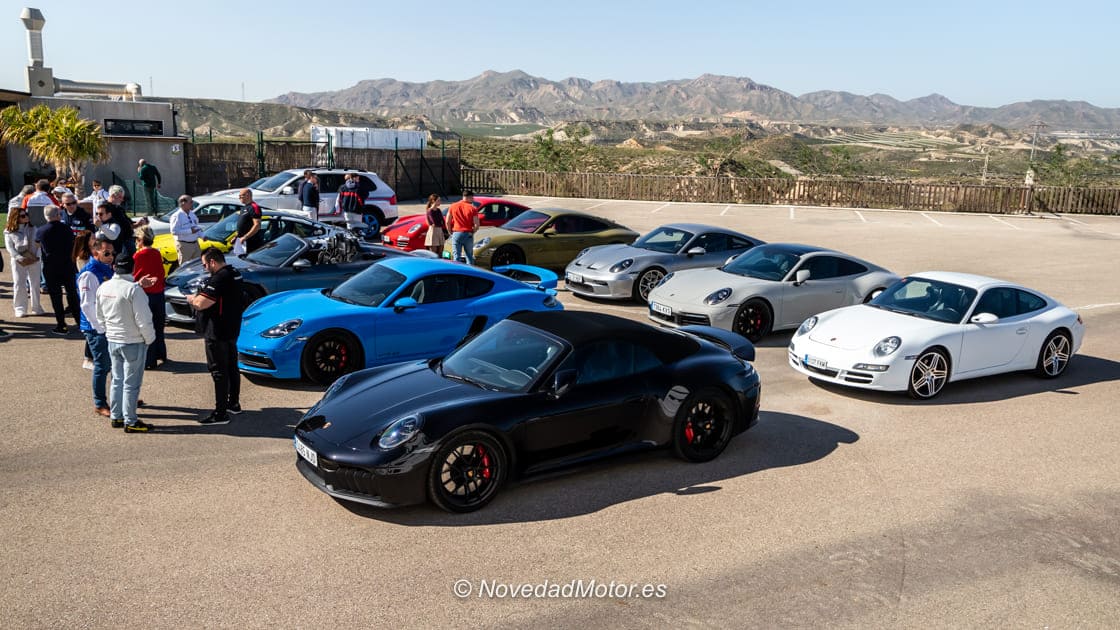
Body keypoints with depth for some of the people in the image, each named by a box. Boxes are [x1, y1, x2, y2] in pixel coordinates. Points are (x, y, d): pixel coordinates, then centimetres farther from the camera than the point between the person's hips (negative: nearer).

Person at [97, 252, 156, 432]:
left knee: (117, 380, 18)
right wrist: (149, 338, -6)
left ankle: (115, 417, 26)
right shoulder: (133, 289, -22)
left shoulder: (103, 287, 1)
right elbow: (143, 319, -21)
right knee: (131, 384, 2)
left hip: (112, 341, 7)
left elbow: (100, 316, 12)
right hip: (133, 343, -7)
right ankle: (130, 422, 8)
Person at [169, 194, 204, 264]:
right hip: (184, 245, -8)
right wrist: (190, 231, -24)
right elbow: (174, 231, -21)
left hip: (195, 243, 8)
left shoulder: (192, 214, 11)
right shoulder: (177, 216, -14)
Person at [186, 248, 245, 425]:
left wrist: (192, 298, -3)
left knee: (219, 371, -5)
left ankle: (220, 413, 0)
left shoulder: (219, 279, -22)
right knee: (231, 367, 19)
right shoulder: (234, 274, 9)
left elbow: (201, 303, -24)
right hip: (232, 330, 10)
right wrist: (198, 299, 11)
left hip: (218, 334, -10)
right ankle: (234, 404, 31)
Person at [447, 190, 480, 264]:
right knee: (469, 256, 10)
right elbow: (476, 225, -7)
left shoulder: (453, 206, 4)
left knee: (456, 256, 2)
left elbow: (447, 222, 3)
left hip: (456, 233, 1)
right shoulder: (472, 208, -3)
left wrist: (451, 232, 14)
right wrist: (472, 232, 10)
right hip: (468, 234, -1)